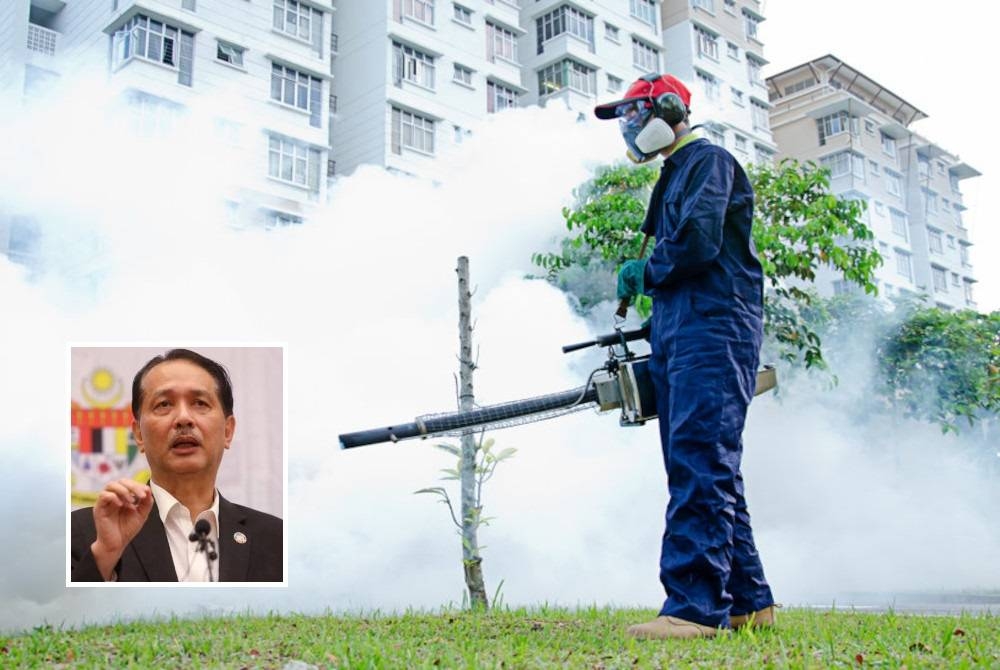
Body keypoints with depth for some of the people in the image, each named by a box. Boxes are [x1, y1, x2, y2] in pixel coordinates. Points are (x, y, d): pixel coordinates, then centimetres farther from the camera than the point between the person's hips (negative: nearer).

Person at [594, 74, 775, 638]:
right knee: (704, 470, 7)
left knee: (700, 463, -17)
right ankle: (748, 602, 13)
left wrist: (644, 274, -1)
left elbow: (698, 241, -16)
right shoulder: (675, 176, 28)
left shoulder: (708, 160, -1)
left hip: (714, 329, -10)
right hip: (679, 333, 10)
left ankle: (694, 606, -20)